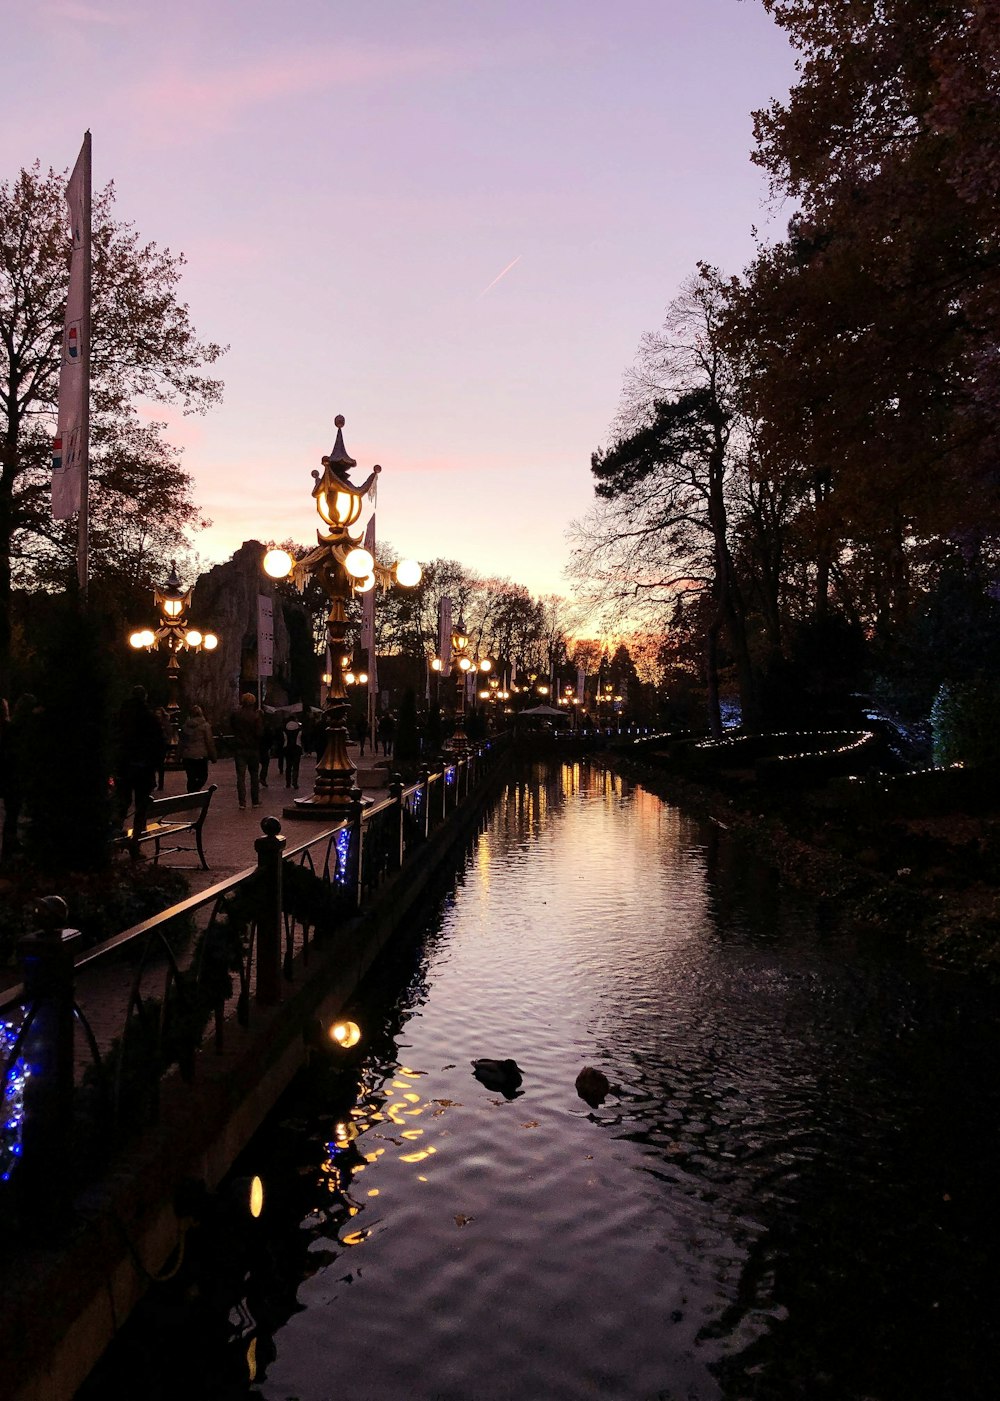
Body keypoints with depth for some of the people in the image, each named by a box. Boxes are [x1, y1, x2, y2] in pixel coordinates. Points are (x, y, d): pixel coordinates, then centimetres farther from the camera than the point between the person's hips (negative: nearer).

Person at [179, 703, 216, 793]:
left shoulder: (184, 726, 8)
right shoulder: (205, 725, -5)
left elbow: (182, 742, 13)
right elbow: (210, 742, -5)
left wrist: (181, 756, 18)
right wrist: (213, 757, 1)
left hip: (187, 756, 4)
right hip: (201, 755, -3)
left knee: (191, 778, 11)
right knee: (203, 776, 6)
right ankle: (196, 790, -19)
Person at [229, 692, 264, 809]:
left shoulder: (235, 715, -3)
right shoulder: (256, 716, -12)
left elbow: (231, 728, 12)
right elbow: (260, 733, -15)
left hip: (239, 748, 1)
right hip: (253, 748, -1)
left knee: (240, 775, 2)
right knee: (254, 775, 11)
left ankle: (242, 802, -3)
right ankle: (255, 801, 14)